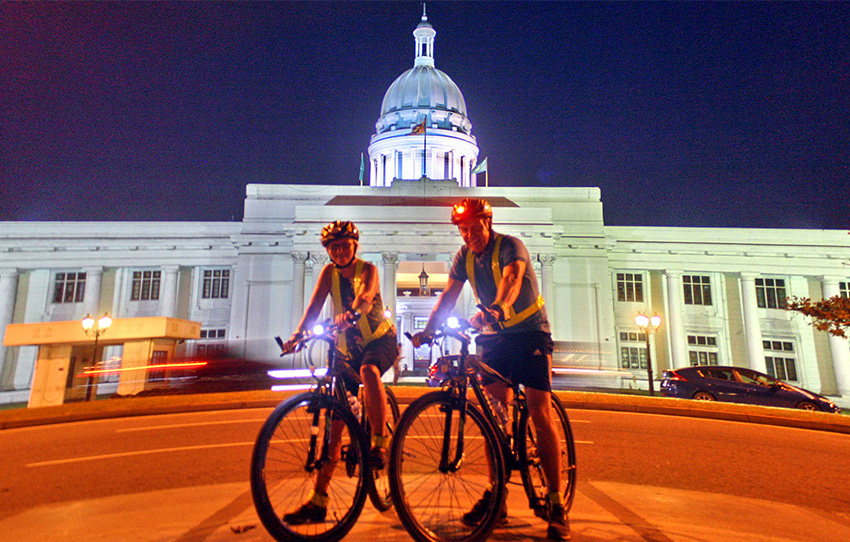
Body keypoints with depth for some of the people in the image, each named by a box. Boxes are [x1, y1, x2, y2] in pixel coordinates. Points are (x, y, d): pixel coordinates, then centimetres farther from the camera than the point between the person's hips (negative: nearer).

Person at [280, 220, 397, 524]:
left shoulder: (368, 269, -11)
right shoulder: (329, 272, -1)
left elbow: (365, 297, -33)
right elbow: (315, 306, -14)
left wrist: (351, 313, -54)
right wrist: (298, 333, -31)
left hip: (380, 340, -3)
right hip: (348, 348, 4)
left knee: (368, 370, -40)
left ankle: (380, 442, -23)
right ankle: (319, 501, 4)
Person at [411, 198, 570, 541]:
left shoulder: (510, 246, -15)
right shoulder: (464, 255, 1)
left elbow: (511, 280, -36)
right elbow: (448, 297, -5)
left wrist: (494, 309, -56)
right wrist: (428, 329, -18)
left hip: (529, 332, -4)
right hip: (495, 335, 5)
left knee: (540, 414, -7)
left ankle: (556, 503, 4)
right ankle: (496, 496, 12)